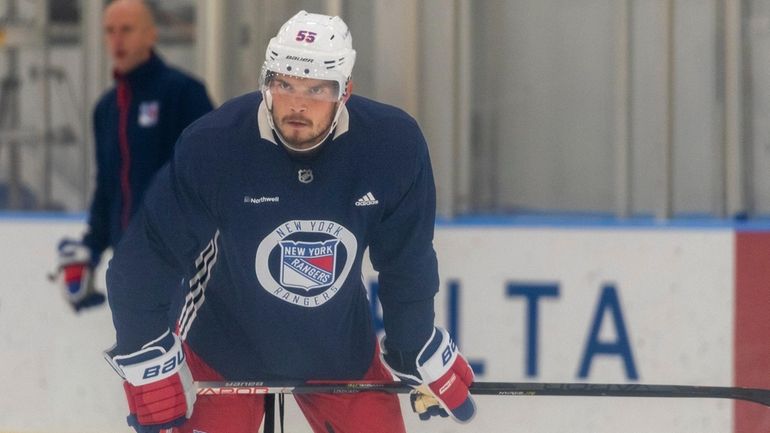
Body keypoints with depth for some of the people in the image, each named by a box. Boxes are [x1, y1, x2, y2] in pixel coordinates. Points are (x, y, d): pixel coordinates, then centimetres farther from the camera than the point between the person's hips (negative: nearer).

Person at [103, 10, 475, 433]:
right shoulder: (210, 147, -27)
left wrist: (419, 355, 3)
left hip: (340, 346, 3)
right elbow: (146, 256, -17)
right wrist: (148, 362, -13)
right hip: (225, 343, -2)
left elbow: (406, 261, -6)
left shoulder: (393, 145, -21)